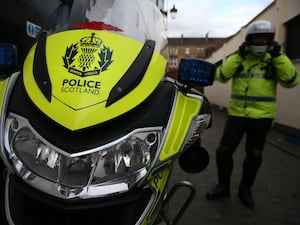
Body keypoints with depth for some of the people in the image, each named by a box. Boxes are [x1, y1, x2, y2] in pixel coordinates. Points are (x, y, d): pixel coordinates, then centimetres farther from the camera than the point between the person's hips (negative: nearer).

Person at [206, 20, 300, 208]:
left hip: (262, 116, 0)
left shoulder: (275, 60, 4)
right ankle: (223, 187, 20)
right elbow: (222, 76, -10)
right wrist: (238, 56, -15)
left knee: (254, 155, 11)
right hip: (237, 113, 0)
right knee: (224, 151, -1)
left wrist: (278, 56, -14)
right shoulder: (237, 58, 4)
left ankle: (245, 189, 32)